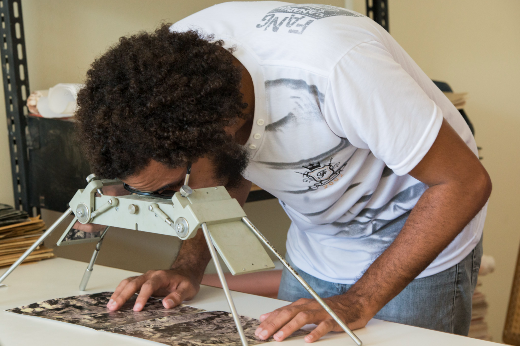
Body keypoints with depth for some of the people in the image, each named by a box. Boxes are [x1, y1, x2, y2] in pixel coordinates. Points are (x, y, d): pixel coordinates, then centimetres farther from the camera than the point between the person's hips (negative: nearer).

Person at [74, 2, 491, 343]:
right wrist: (188, 267, -14)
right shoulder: (171, 62, -19)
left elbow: (465, 182, -29)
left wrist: (358, 302, -32)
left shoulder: (332, 67, -38)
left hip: (420, 249, -5)